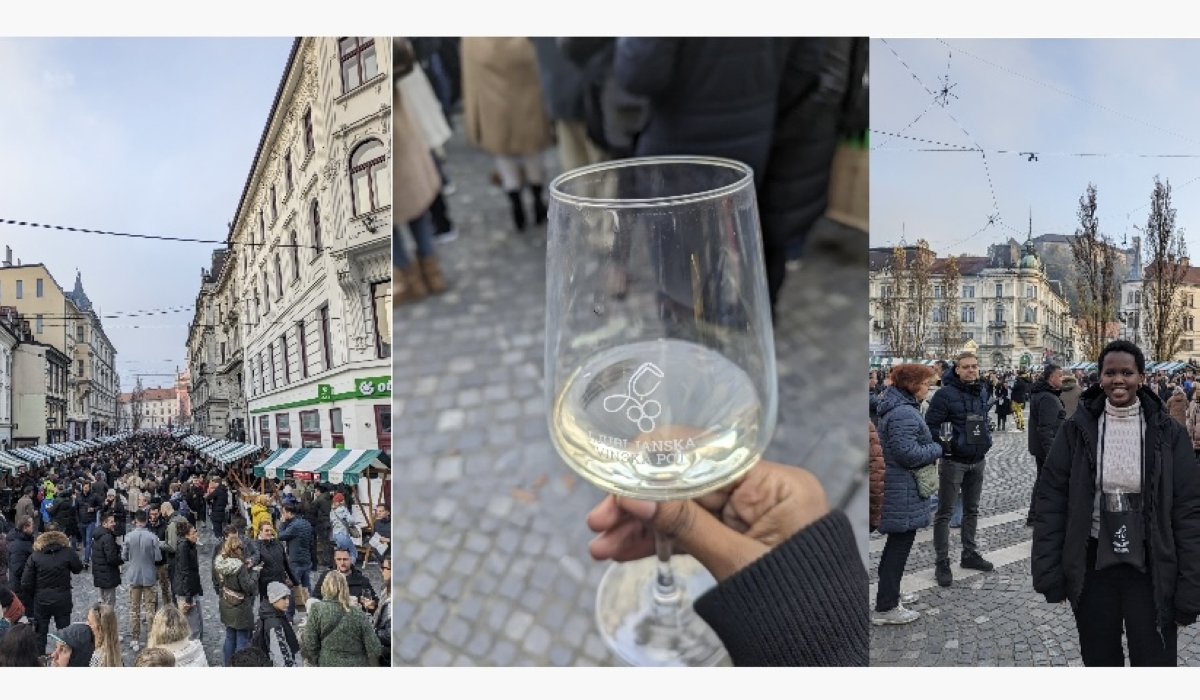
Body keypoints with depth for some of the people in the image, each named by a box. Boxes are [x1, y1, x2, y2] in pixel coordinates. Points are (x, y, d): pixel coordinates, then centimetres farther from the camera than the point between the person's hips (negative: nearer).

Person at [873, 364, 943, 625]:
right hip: (903, 490, -11)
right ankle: (885, 608, 3)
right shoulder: (904, 413, -23)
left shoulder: (896, 407, 12)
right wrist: (936, 450, -11)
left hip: (896, 486, 11)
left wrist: (929, 450, 10)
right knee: (900, 545, -3)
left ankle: (889, 593, 33)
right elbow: (907, 453, -27)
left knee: (897, 542, 21)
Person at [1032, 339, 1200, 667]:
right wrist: (1049, 573, -5)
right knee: (1099, 660, 16)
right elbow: (1051, 501, -1)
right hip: (1092, 565, 1)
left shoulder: (1168, 433, -5)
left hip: (1150, 569, -1)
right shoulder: (1077, 430, -3)